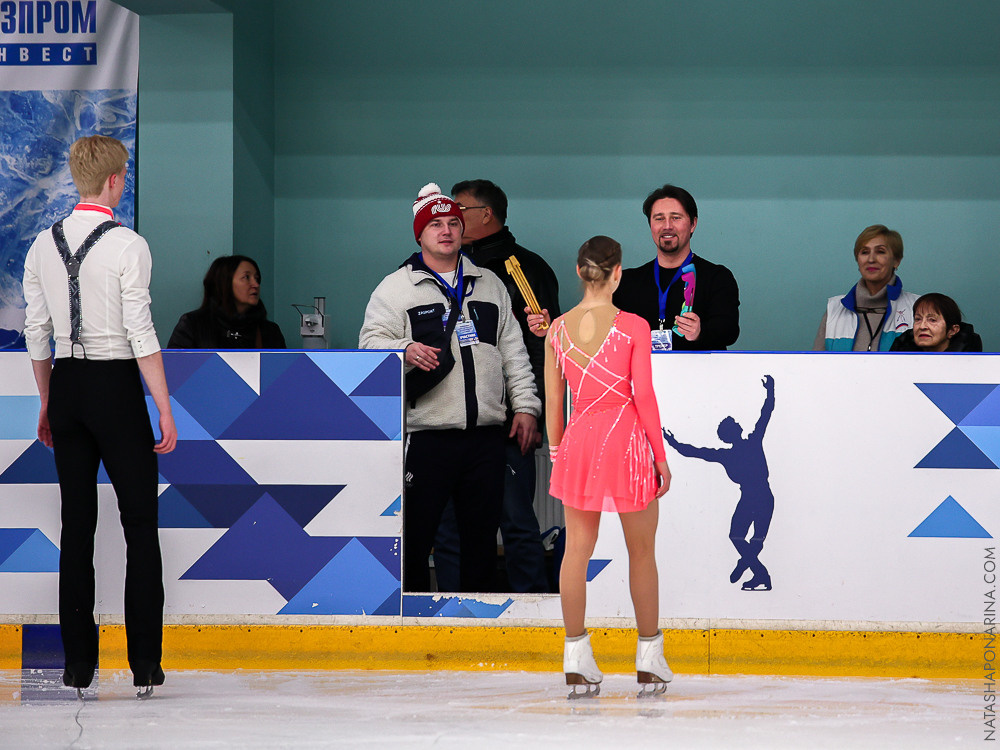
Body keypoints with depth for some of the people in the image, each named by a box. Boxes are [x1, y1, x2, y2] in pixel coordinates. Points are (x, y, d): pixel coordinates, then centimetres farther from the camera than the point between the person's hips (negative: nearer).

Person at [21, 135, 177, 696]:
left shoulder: (44, 245, 5)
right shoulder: (127, 245, -12)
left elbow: (37, 333, 8)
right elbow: (141, 334, -15)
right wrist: (166, 412, -11)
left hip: (66, 385, 5)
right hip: (117, 386, -5)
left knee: (77, 525, 9)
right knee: (141, 526, 2)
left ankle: (78, 666, 8)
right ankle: (145, 666, -1)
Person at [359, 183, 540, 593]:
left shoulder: (490, 285, 17)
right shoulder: (397, 287, 5)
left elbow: (513, 351, 18)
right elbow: (372, 342, -3)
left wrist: (525, 406, 10)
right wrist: (405, 350, -23)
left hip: (486, 434, 4)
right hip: (426, 434, -4)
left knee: (482, 531, 7)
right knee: (415, 532, -4)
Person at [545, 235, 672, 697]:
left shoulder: (558, 329, 0)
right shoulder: (633, 328, -10)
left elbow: (553, 400, 5)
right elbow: (644, 396, -10)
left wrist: (556, 452, 16)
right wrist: (661, 456, -2)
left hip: (579, 437, 3)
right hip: (627, 437, -3)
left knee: (577, 548, 8)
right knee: (642, 552, 10)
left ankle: (576, 659, 6)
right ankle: (650, 660, 16)